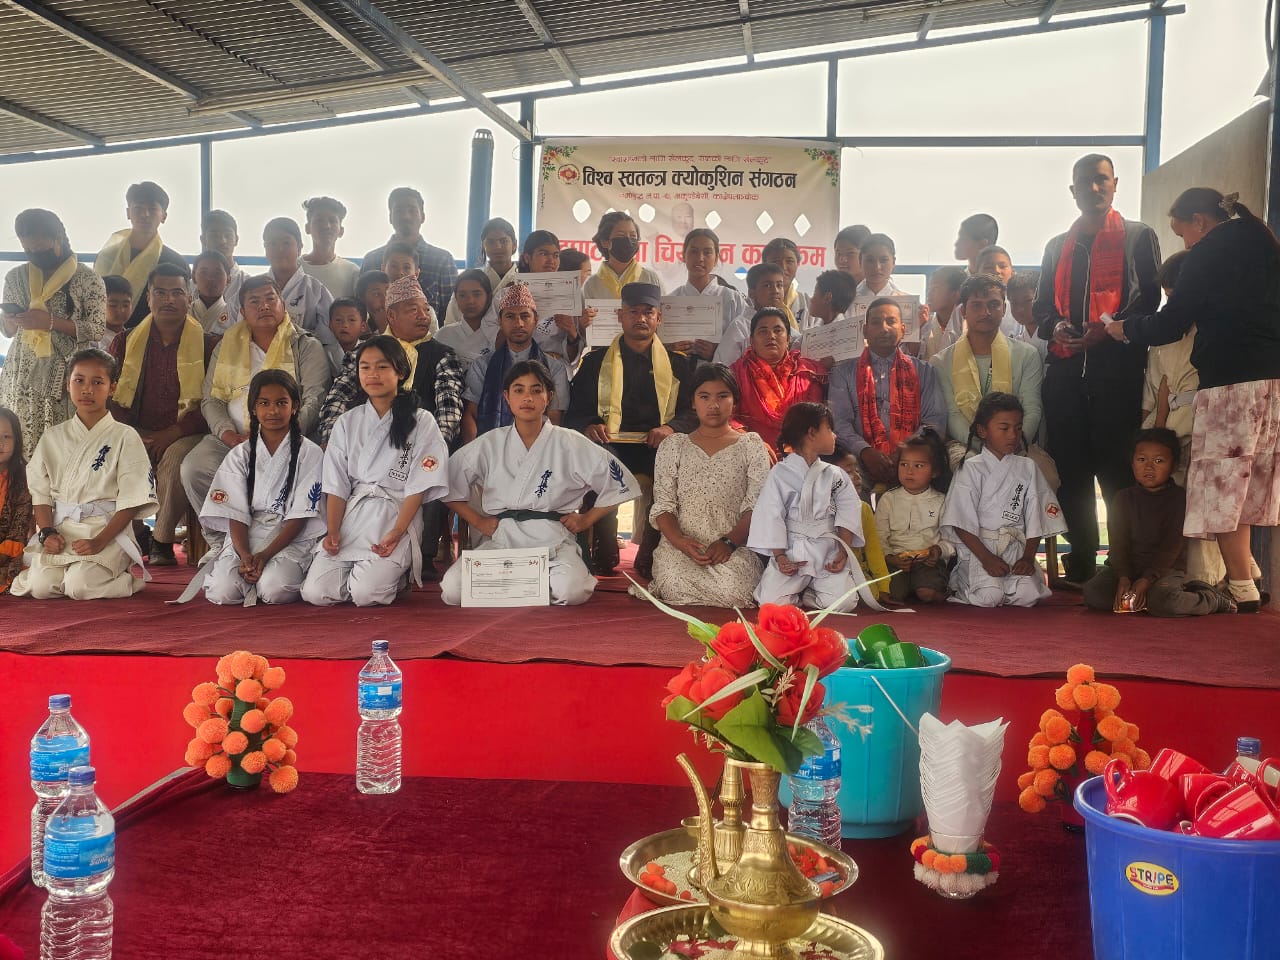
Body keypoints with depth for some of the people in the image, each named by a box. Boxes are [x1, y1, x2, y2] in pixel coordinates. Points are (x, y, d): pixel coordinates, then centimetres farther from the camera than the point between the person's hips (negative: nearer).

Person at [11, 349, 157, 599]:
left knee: (78, 586, -27)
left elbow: (131, 500, -6)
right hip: (60, 530, 4)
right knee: (40, 586, -21)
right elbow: (40, 492, 11)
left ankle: (128, 577, 2)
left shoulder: (125, 437, 0)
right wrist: (47, 532, -7)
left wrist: (100, 541, -16)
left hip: (108, 530, -3)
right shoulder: (52, 438, 13)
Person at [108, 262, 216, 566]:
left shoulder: (206, 345, 4)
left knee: (176, 458, -36)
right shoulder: (126, 342, 14)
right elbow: (111, 396, 10)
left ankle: (163, 540, -19)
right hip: (137, 432, 3)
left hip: (185, 434, -3)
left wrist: (171, 433, -14)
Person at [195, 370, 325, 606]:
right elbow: (236, 514, 1)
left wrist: (265, 555, -17)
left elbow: (300, 516, -5)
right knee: (222, 592, -25)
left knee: (275, 590, -32)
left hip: (290, 539, -2)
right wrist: (245, 555, -18)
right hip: (245, 538, 2)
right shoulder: (240, 455, 10)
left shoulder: (309, 453, 1)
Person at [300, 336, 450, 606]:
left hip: (397, 516, -3)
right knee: (315, 593, -15)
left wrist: (397, 533, -16)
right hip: (351, 516, 4)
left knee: (365, 594, -25)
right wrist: (333, 531, -6)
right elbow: (336, 485, 9)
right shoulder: (347, 422, 13)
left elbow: (418, 488, -4)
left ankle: (400, 574, 9)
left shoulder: (421, 422, 1)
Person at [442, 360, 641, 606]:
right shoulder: (489, 445, 8)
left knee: (572, 591, -35)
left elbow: (621, 483, 7)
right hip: (500, 539, 2)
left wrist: (586, 520, 5)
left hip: (552, 541, -2)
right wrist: (478, 520, 8)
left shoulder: (571, 444, 3)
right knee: (452, 590, -24)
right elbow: (449, 483, 16)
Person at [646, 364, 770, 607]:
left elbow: (756, 505, 2)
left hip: (734, 547, 0)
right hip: (680, 544, 1)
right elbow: (663, 505, 7)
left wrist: (729, 542, -15)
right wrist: (680, 541, -14)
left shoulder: (751, 445, 12)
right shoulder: (673, 446, 16)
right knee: (677, 587, -32)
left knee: (733, 591, -32)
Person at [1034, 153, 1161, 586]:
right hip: (1066, 370, 4)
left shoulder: (1138, 237, 12)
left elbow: (1148, 297, 1)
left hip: (1118, 366, -4)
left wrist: (1109, 329, -15)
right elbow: (1041, 304, 19)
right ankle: (1080, 566, 8)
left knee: (1117, 468, -8)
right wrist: (1055, 326, -3)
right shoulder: (1058, 246, 23)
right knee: (1071, 468, 1)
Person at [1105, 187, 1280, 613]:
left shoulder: (1209, 253, -4)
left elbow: (1169, 325, -4)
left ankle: (1243, 590, -3)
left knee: (1221, 485, -3)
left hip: (1230, 382, -8)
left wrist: (1124, 327, 13)